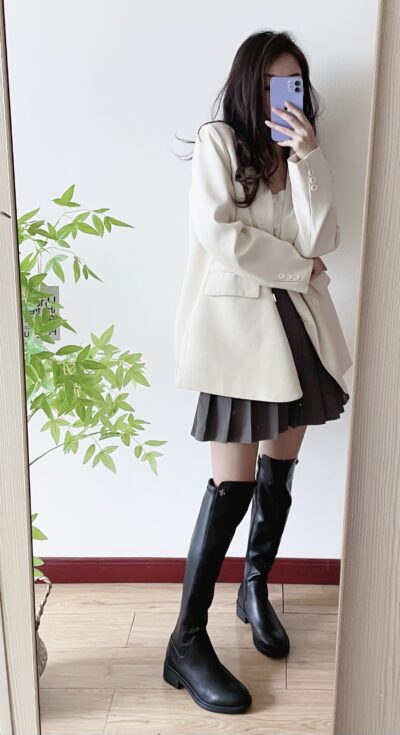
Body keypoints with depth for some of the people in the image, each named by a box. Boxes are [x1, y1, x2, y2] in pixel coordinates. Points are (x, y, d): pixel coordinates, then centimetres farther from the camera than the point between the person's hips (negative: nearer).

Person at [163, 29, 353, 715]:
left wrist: (308, 158, -7)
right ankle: (187, 644, 2)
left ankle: (256, 588, 32)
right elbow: (215, 230, -12)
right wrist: (296, 267, -5)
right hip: (237, 323, -6)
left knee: (281, 465, 10)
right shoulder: (218, 140, 2)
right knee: (233, 482, -10)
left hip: (299, 323, 6)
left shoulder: (300, 154, 18)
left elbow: (320, 238, 2)